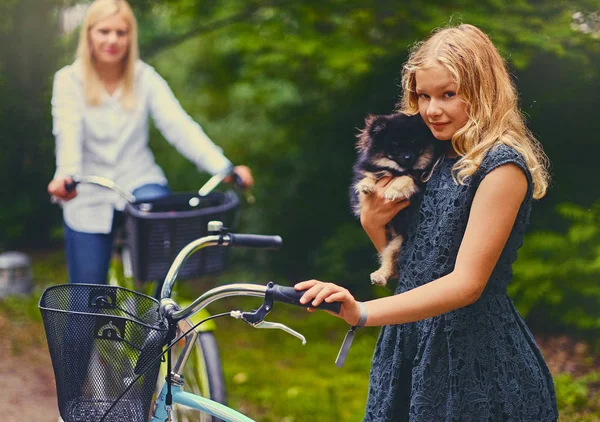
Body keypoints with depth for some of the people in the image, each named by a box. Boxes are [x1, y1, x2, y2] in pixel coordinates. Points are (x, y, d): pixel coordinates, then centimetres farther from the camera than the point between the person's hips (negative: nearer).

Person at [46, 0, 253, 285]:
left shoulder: (145, 78, -2)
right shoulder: (69, 80, -5)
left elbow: (178, 125, -14)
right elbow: (68, 134, -20)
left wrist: (223, 167, -29)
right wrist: (65, 175, -42)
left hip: (139, 184, 0)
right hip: (89, 199, 0)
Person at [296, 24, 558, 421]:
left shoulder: (502, 165, -14)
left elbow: (466, 283, -22)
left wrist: (362, 313, -31)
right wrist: (373, 224, -8)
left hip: (475, 356, -7)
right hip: (411, 345, 7)